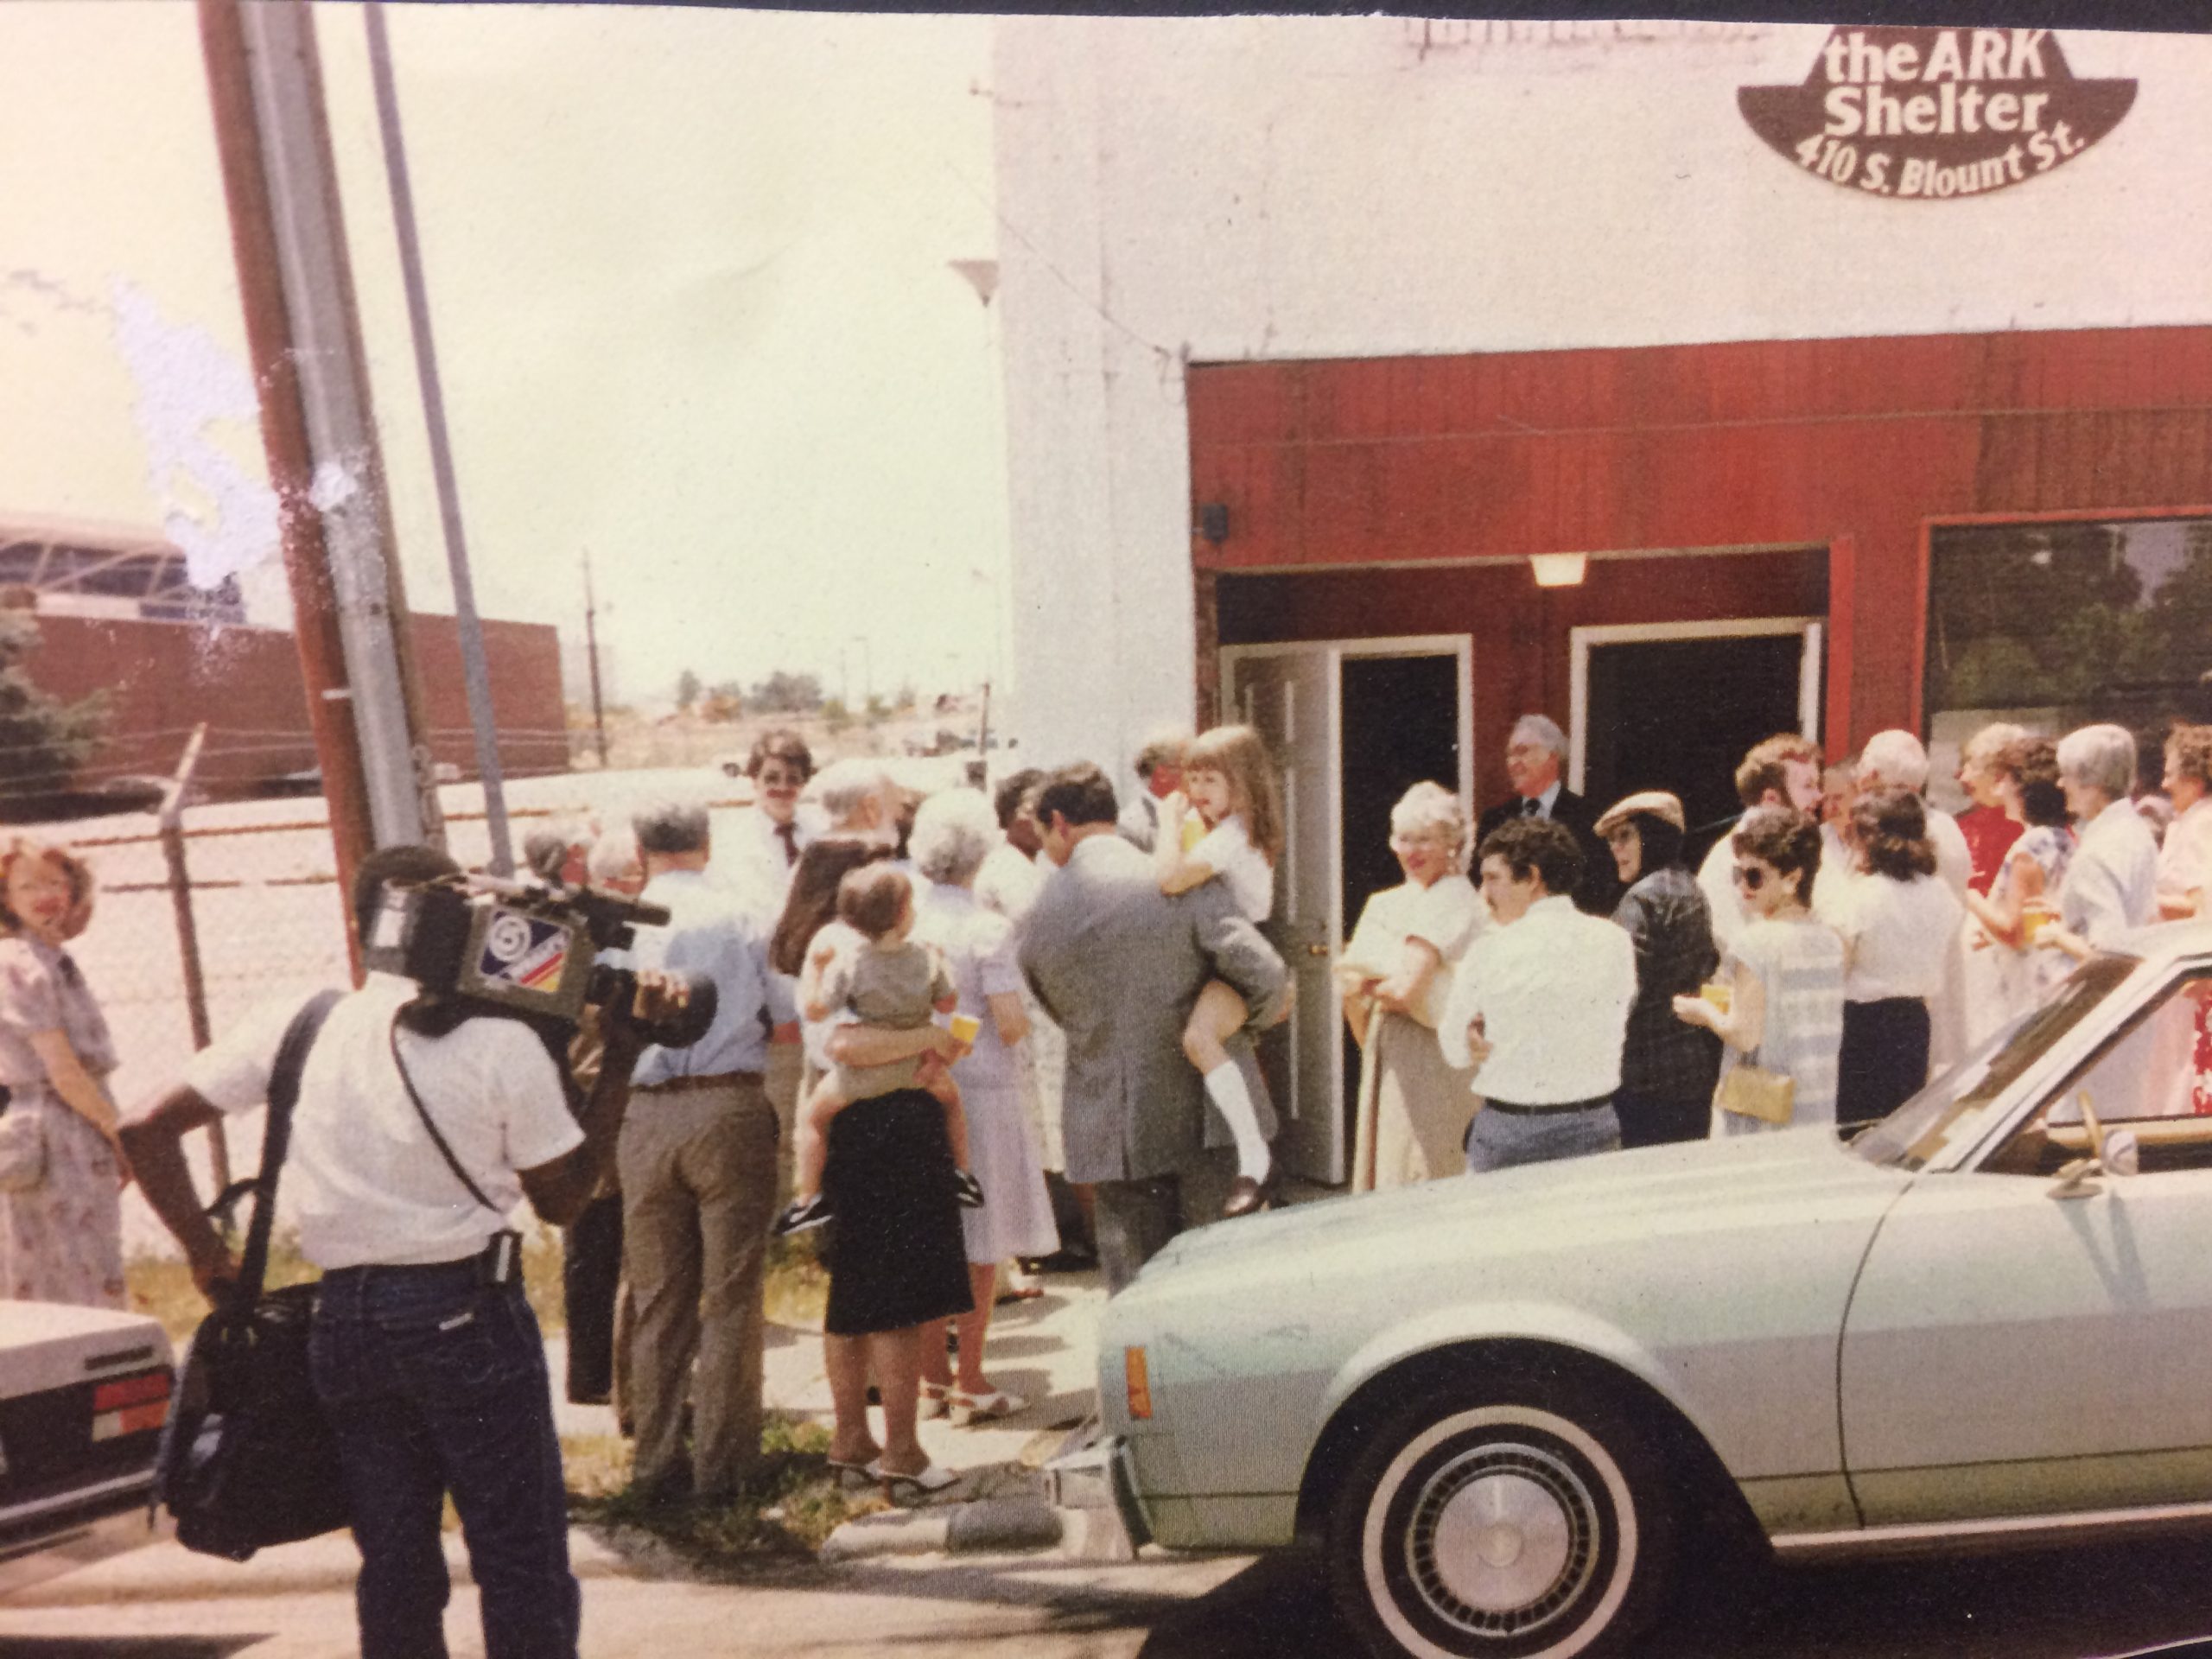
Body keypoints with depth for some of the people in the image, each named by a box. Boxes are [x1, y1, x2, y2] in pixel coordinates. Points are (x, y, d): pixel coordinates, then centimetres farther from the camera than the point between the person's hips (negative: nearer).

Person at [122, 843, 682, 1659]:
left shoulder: (296, 1024, -1)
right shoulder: (503, 1042, -11)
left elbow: (145, 1128, 0)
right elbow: (563, 1198, -3)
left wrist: (206, 1255, 7)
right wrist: (622, 1058, -3)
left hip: (345, 1320, 5)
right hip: (467, 1316, -4)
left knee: (395, 1568, 17)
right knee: (522, 1563, 7)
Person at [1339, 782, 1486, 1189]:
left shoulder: (1453, 901, -14)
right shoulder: (1389, 902, 11)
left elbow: (1406, 989, -23)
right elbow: (1347, 978, 8)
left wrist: (1367, 985, -4)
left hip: (1429, 1052, -8)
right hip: (1388, 1046, 8)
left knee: (1419, 1177, -3)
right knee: (1384, 1168, 13)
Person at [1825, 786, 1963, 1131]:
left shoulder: (1862, 896, -19)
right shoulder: (1941, 893, -1)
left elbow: (1836, 965, -14)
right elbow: (1942, 960, 12)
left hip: (1862, 1021, -6)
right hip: (1914, 1020, 6)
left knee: (1854, 1123, 4)